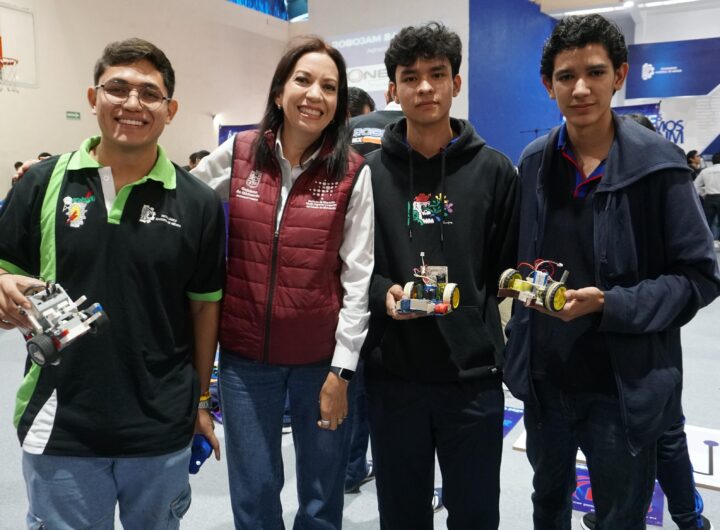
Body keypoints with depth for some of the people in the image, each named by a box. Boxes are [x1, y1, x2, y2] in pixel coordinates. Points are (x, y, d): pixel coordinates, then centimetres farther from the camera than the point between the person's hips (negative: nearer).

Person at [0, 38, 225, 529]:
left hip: (162, 427, 0)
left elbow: (205, 304, 3)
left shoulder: (198, 203, -4)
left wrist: (201, 401, 7)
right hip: (59, 424, 1)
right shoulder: (42, 183, -3)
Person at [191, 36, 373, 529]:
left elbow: (358, 276, -6)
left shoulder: (353, 173, -6)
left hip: (322, 357, -1)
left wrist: (342, 367, -7)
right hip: (245, 354, 1)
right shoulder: (237, 154, -1)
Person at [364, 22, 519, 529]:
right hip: (391, 374, 1)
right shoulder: (369, 172, 2)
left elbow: (511, 268, 6)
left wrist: (478, 320, -3)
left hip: (473, 374, 0)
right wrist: (382, 292, -14)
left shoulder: (494, 169, 2)